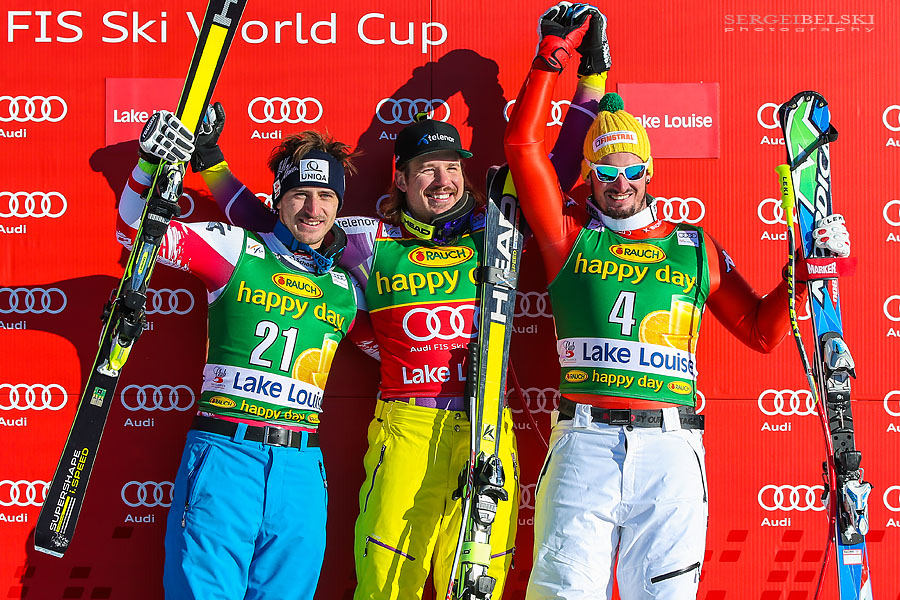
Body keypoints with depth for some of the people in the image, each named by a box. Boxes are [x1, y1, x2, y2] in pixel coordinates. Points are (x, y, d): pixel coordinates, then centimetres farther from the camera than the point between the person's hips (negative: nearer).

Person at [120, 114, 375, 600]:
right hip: (224, 451, -4)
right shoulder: (237, 249, 5)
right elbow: (137, 231, 2)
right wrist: (154, 164, -11)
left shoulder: (346, 289, 16)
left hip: (301, 468, 4)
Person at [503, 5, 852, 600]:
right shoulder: (571, 237, 15)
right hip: (586, 440, -1)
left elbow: (762, 329, 21)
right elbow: (523, 145, 11)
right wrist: (551, 57, 13)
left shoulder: (696, 249, 19)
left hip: (671, 450, 1)